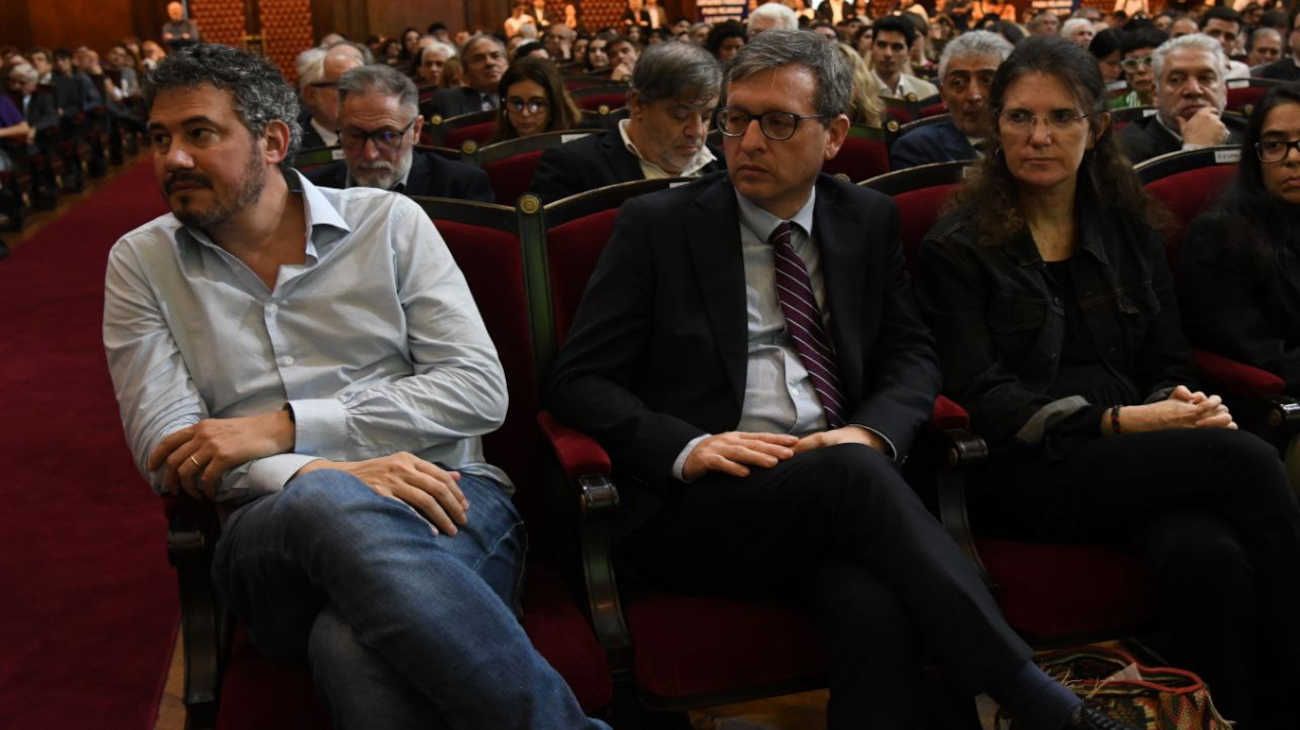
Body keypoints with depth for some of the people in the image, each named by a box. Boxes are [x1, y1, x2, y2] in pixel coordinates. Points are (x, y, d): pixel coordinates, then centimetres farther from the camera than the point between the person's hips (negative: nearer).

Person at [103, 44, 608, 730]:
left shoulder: (387, 221, 9)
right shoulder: (141, 262, 13)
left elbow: (478, 390, 0)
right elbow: (165, 449, 2)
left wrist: (284, 425, -9)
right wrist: (331, 474, -16)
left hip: (442, 495, -1)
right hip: (273, 532, 1)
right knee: (328, 503, -37)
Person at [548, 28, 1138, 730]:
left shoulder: (869, 221, 15)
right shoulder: (657, 224, 5)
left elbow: (911, 356, 15)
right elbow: (578, 379, 1)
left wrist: (870, 432, -9)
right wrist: (686, 447, -17)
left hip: (838, 483, 2)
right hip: (700, 506, -2)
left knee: (876, 610, -34)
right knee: (851, 471, -33)